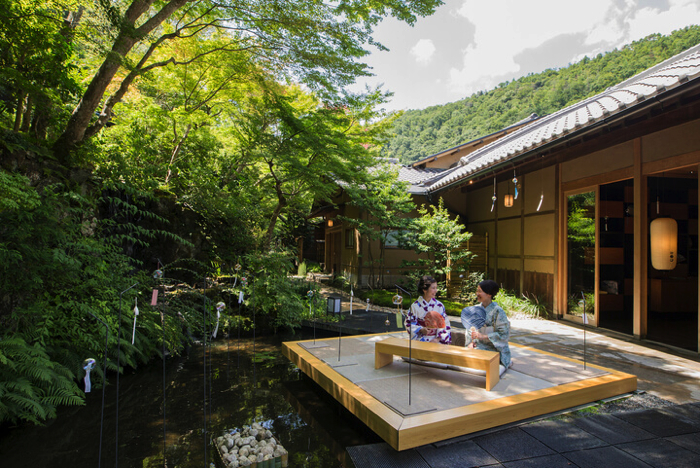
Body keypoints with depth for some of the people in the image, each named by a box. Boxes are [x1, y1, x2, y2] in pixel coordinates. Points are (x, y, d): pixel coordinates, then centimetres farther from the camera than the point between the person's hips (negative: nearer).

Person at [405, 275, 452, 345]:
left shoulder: (439, 305, 3)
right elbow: (408, 323, 1)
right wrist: (421, 330, -14)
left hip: (437, 339, 2)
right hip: (421, 338, -1)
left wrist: (438, 339, -8)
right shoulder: (415, 306, -3)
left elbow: (445, 324, 3)